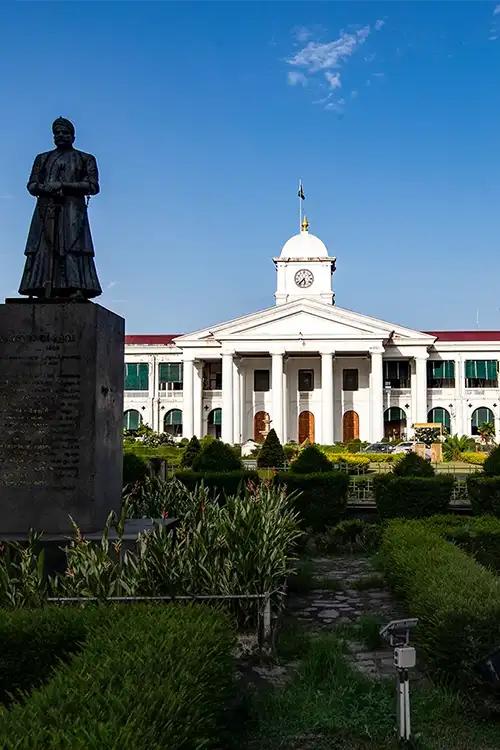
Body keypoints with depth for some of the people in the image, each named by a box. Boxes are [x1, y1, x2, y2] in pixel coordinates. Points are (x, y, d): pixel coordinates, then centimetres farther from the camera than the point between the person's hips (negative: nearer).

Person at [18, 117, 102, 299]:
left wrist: (63, 185, -8)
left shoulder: (86, 159, 16)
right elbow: (31, 185, 17)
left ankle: (76, 289, -26)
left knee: (73, 245, -17)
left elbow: (93, 186, 2)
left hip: (72, 207, -3)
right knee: (43, 247, -11)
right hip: (46, 208, 3)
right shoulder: (43, 158, 25)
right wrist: (44, 188, -7)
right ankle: (44, 290, -18)